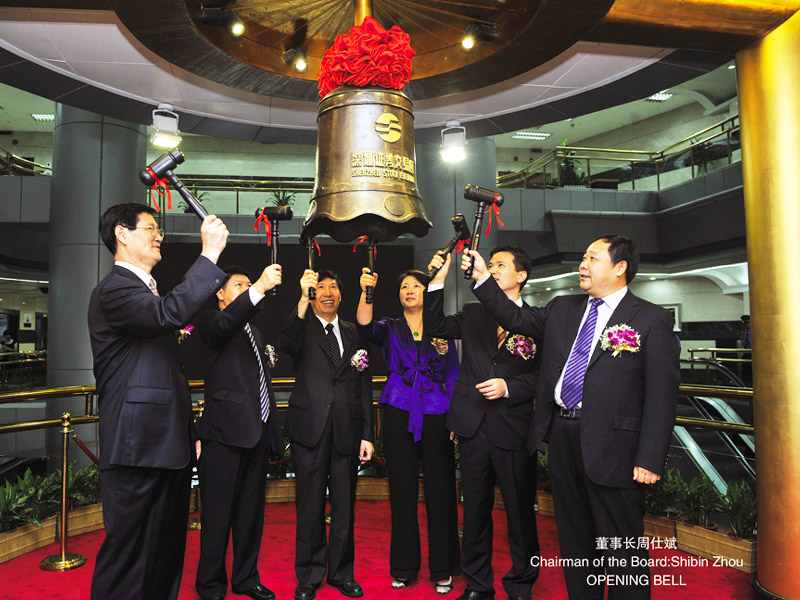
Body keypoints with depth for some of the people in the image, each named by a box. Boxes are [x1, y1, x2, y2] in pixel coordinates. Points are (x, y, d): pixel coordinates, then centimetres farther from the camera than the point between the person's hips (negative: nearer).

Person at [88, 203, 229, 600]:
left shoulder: (146, 290, 22)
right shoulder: (114, 289, -11)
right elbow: (170, 313, -32)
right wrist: (209, 254, -25)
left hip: (168, 444, 10)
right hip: (137, 447, -10)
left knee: (167, 548, 16)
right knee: (129, 549, -1)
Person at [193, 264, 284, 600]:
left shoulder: (253, 332, 22)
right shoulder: (210, 321, -2)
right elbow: (226, 322, -28)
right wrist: (259, 288, -40)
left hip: (257, 434, 8)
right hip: (225, 433, -7)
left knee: (251, 511, 15)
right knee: (218, 513, 3)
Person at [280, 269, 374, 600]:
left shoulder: (354, 334, 12)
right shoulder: (302, 328, 3)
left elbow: (364, 387, 10)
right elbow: (288, 344, -23)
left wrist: (367, 434, 4)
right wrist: (303, 300, -36)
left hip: (347, 430, 3)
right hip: (310, 429, -2)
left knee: (345, 505, 11)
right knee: (310, 505, 8)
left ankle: (341, 572, 29)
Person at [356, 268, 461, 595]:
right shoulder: (390, 328, 9)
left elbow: (453, 375, 11)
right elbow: (366, 328, -14)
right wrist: (366, 292, -25)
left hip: (435, 414, 0)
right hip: (399, 413, 1)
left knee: (439, 489, 2)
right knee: (402, 490, 7)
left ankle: (443, 569, 18)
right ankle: (404, 567, 22)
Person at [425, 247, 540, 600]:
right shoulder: (473, 313, 11)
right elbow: (435, 329, 3)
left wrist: (509, 386, -16)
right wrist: (438, 282, -5)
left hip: (514, 428, -2)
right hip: (474, 425, 3)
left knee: (520, 510, 8)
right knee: (475, 509, 13)